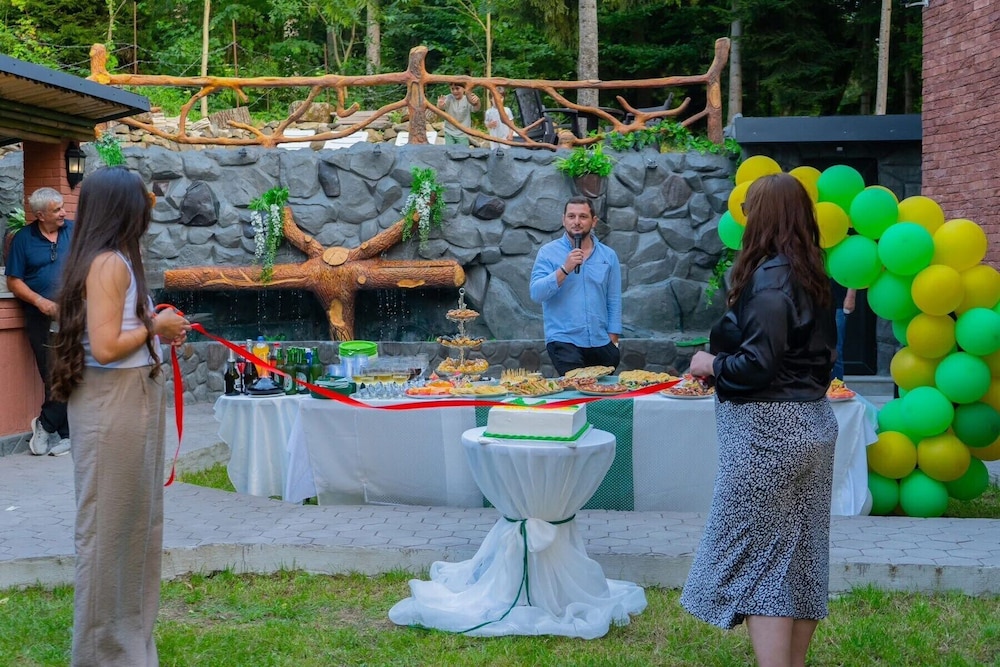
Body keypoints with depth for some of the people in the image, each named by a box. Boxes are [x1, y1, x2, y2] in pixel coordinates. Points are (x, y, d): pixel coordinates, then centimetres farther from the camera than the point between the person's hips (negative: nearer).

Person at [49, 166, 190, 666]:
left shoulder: (113, 261, 12)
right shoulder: (110, 263, -16)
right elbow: (105, 348, -22)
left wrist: (156, 329, 6)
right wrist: (154, 327, -9)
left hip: (131, 398, 10)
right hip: (112, 403, -10)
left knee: (135, 518, 17)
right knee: (109, 522, 1)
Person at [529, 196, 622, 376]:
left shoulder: (608, 256, 9)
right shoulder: (548, 252, 1)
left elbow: (614, 301, 10)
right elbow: (536, 293, -10)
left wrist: (613, 341, 5)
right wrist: (565, 269, -19)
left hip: (601, 343, 4)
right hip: (564, 341, -3)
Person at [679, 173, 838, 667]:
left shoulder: (769, 277, -18)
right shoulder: (812, 276, 9)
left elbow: (756, 364, -23)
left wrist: (710, 363, -5)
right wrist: (724, 360, 14)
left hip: (768, 430, -9)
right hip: (812, 423, 9)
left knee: (757, 560, -2)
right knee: (800, 558, 14)